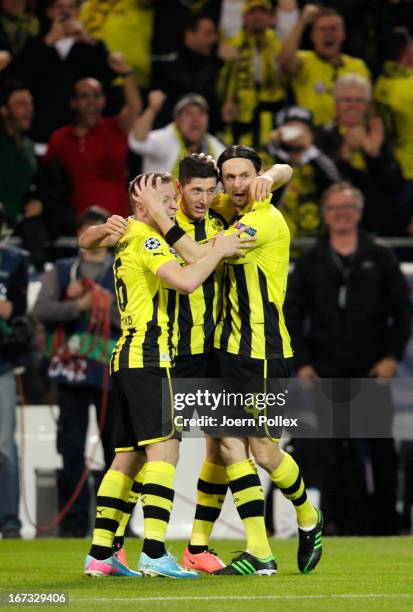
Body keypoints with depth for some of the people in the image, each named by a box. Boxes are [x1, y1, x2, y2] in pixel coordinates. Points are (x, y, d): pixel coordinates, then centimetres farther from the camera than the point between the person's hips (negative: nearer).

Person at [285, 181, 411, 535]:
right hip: (327, 374, 1)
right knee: (336, 453, -1)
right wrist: (301, 363, -1)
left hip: (372, 373, -1)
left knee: (380, 452, -1)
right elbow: (292, 316, 9)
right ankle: (343, 523, 2)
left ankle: (384, 526, 4)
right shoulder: (310, 263, 10)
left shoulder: (380, 258, 8)